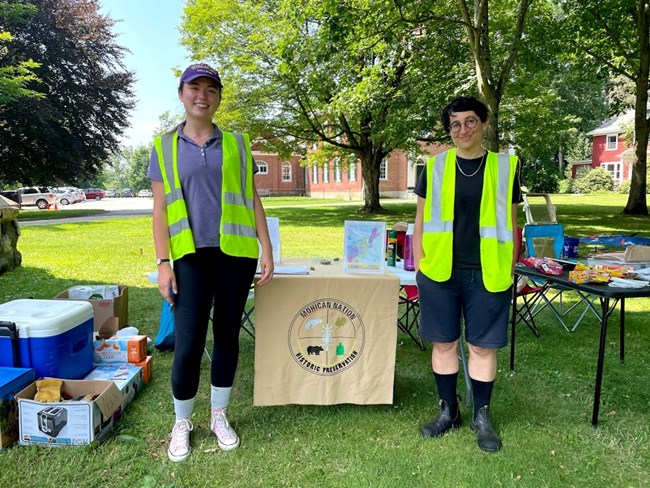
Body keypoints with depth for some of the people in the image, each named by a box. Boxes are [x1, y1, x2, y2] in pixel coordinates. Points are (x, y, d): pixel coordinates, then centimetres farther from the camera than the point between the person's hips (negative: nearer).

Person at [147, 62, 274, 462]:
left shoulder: (236, 143, 9)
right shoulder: (165, 147, 7)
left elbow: (252, 199, 8)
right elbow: (160, 211, 3)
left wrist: (267, 248, 2)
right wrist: (163, 262, -4)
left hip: (236, 253, 1)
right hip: (191, 256, -1)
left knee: (227, 335, 9)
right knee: (189, 343, -3)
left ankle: (219, 416, 28)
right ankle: (182, 423, 21)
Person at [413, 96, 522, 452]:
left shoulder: (505, 167, 3)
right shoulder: (435, 167, 3)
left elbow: (510, 224, 7)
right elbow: (421, 221, 6)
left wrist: (509, 271, 4)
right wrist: (420, 267, 2)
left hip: (487, 275, 0)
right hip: (440, 272, 1)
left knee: (482, 346, 7)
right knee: (443, 343, 9)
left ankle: (481, 417, 26)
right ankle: (448, 411, 28)